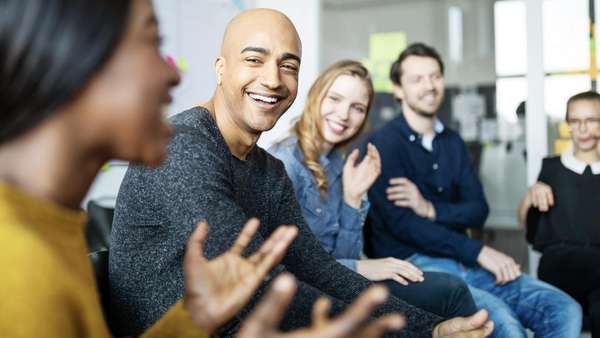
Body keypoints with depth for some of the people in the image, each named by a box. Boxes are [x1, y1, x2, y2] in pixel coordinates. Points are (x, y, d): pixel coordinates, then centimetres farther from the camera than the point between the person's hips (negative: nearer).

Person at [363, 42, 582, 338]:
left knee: (564, 309, -11)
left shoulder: (452, 143, 16)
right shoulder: (382, 144, -5)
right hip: (412, 264, -6)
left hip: (461, 259, 7)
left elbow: (478, 210, 9)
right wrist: (479, 252, -15)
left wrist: (431, 210, -12)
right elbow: (400, 223, -15)